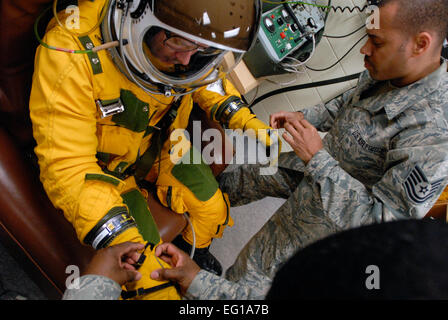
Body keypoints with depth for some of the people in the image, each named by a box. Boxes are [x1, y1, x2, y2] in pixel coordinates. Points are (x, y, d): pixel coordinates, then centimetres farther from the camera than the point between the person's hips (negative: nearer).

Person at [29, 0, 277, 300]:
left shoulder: (184, 33, -20)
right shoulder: (70, 52, -38)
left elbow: (206, 78, 5)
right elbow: (66, 165, -35)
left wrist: (245, 121, -10)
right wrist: (129, 246, -40)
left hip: (160, 144, 5)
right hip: (108, 167, -4)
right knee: (152, 277, -10)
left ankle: (194, 249, 45)